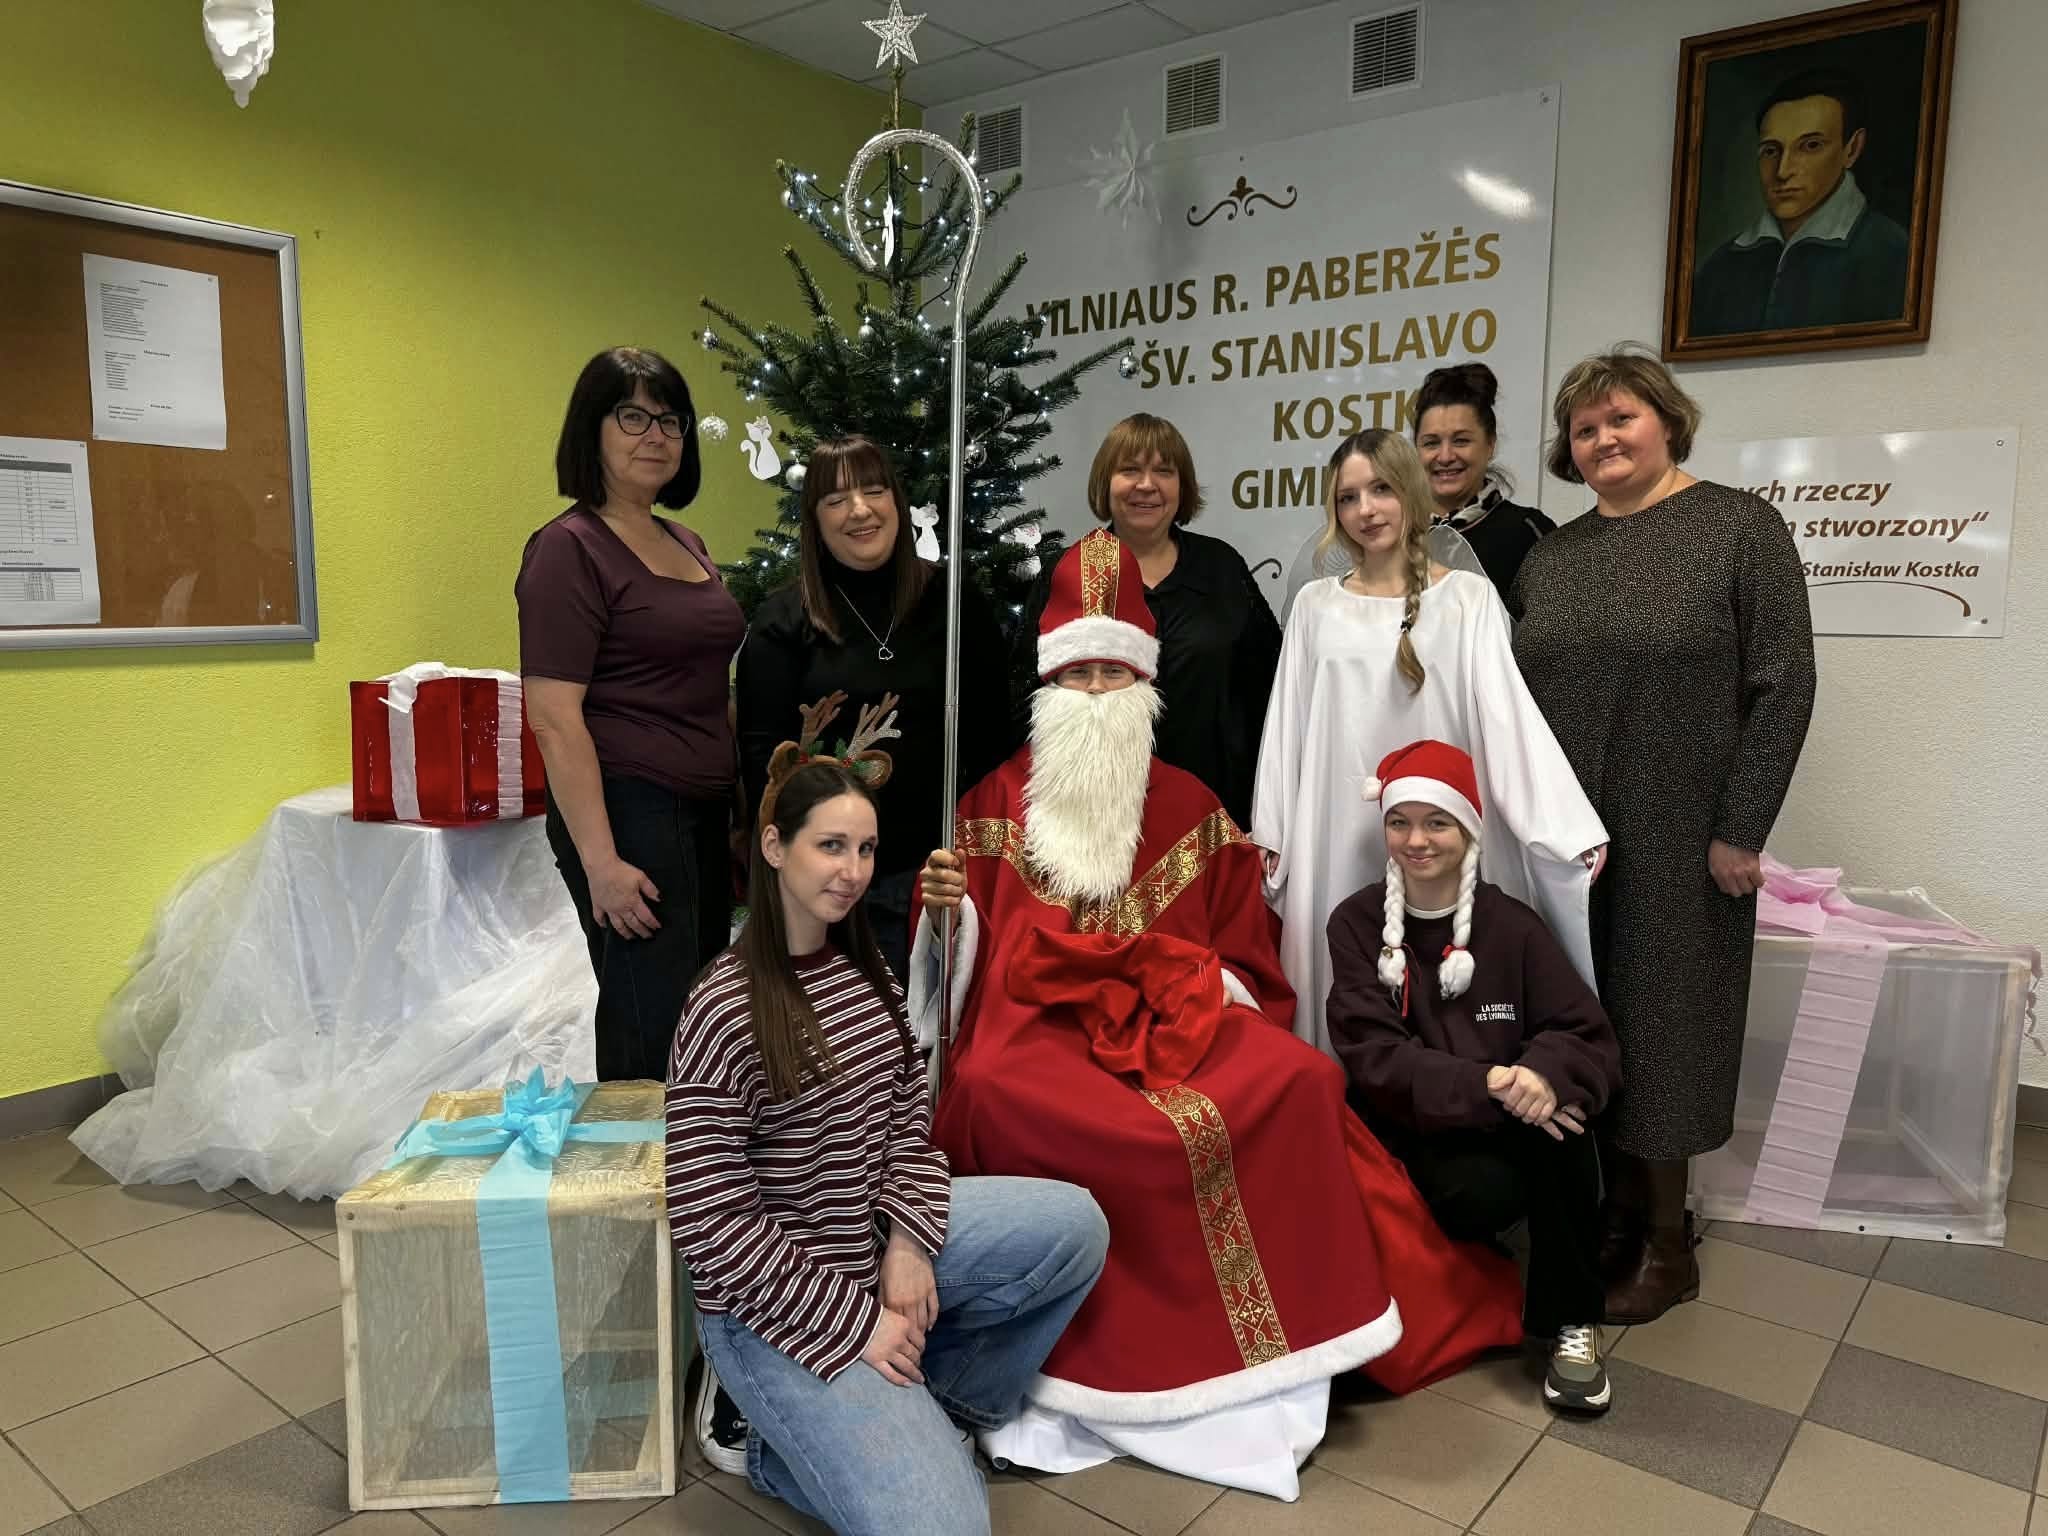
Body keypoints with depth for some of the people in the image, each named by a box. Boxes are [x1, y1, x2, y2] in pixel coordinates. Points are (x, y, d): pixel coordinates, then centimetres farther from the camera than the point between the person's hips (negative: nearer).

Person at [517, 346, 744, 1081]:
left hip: (702, 813, 8)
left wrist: (740, 818, 15)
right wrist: (601, 860, -20)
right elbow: (554, 718, -15)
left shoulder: (687, 544, 15)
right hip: (626, 811, -8)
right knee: (653, 1036, -4)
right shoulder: (570, 548, -9)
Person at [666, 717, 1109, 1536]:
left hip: (878, 1235, 7)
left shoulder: (866, 969, 1)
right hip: (777, 1298, -7)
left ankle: (937, 1402, 12)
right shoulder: (725, 1011, -22)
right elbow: (709, 1222, -21)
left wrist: (909, 1242, -8)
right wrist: (852, 1321, -18)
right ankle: (786, 1442, 12)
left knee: (1075, 1225, -7)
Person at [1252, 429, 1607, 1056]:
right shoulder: (1315, 603, 8)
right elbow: (1287, 723, 9)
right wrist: (1269, 835, 6)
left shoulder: (1468, 596, 1)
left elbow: (1507, 710, -7)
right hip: (1340, 837, 2)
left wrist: (1572, 828, -16)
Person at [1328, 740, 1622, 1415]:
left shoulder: (1511, 925, -2)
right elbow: (1374, 1057, -13)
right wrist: (1486, 1085, -28)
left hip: (1508, 1115, 2)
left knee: (1557, 1123, -31)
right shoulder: (1356, 923, -4)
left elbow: (1590, 1040, -8)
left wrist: (1545, 1075, -32)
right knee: (1486, 1194, -32)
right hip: (1409, 1128, -2)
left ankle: (1572, 1322, -13)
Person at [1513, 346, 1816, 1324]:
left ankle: (1665, 1245, 21)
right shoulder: (1550, 556, 10)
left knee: (1658, 1023, 5)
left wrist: (1741, 829, -14)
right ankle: (1612, 1217, 25)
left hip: (1679, 841, -4)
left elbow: (1782, 684, -10)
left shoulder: (1741, 526, -4)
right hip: (1562, 839, 5)